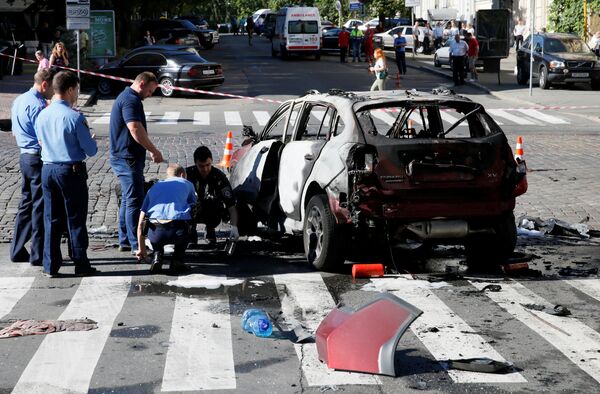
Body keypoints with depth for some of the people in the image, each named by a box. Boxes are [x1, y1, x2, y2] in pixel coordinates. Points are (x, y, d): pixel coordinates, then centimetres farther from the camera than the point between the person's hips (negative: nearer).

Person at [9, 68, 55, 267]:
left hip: (25, 156, 9)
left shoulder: (19, 101, 11)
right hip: (39, 159, -9)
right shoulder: (37, 105, -19)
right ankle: (39, 254, 4)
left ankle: (17, 251, 19)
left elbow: (15, 133, 19)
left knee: (26, 204, 15)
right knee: (41, 207, -1)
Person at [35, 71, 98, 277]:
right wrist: (92, 141, 10)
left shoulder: (42, 115, 1)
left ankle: (51, 266, 14)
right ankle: (81, 264, 10)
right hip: (72, 171, -5)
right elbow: (90, 150, -11)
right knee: (76, 220, 5)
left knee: (51, 219, 11)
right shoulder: (75, 117, -16)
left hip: (47, 169, 5)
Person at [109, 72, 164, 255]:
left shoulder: (125, 96, 18)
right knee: (135, 201, -8)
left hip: (121, 157, 11)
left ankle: (125, 241, 22)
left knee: (128, 199, 16)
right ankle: (136, 245, -6)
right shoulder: (131, 100, -17)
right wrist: (154, 151, -20)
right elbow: (136, 129, -27)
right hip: (128, 158, -11)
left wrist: (150, 150, 23)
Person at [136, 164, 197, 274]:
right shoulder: (187, 184, 25)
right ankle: (177, 260, 18)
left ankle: (157, 256, 13)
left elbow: (140, 223, 26)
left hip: (157, 234, 2)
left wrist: (141, 249, 36)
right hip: (178, 231, -2)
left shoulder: (154, 187, 29)